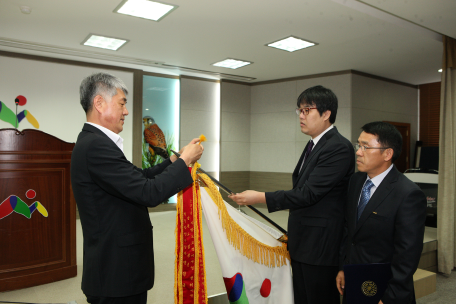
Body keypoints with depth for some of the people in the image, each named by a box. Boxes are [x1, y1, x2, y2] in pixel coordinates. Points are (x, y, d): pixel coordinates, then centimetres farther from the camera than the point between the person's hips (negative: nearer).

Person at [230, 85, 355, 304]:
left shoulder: (339, 148, -18)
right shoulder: (314, 145, 12)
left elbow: (308, 193, -23)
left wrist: (261, 198, -22)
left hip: (320, 245, -9)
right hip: (302, 243, 9)